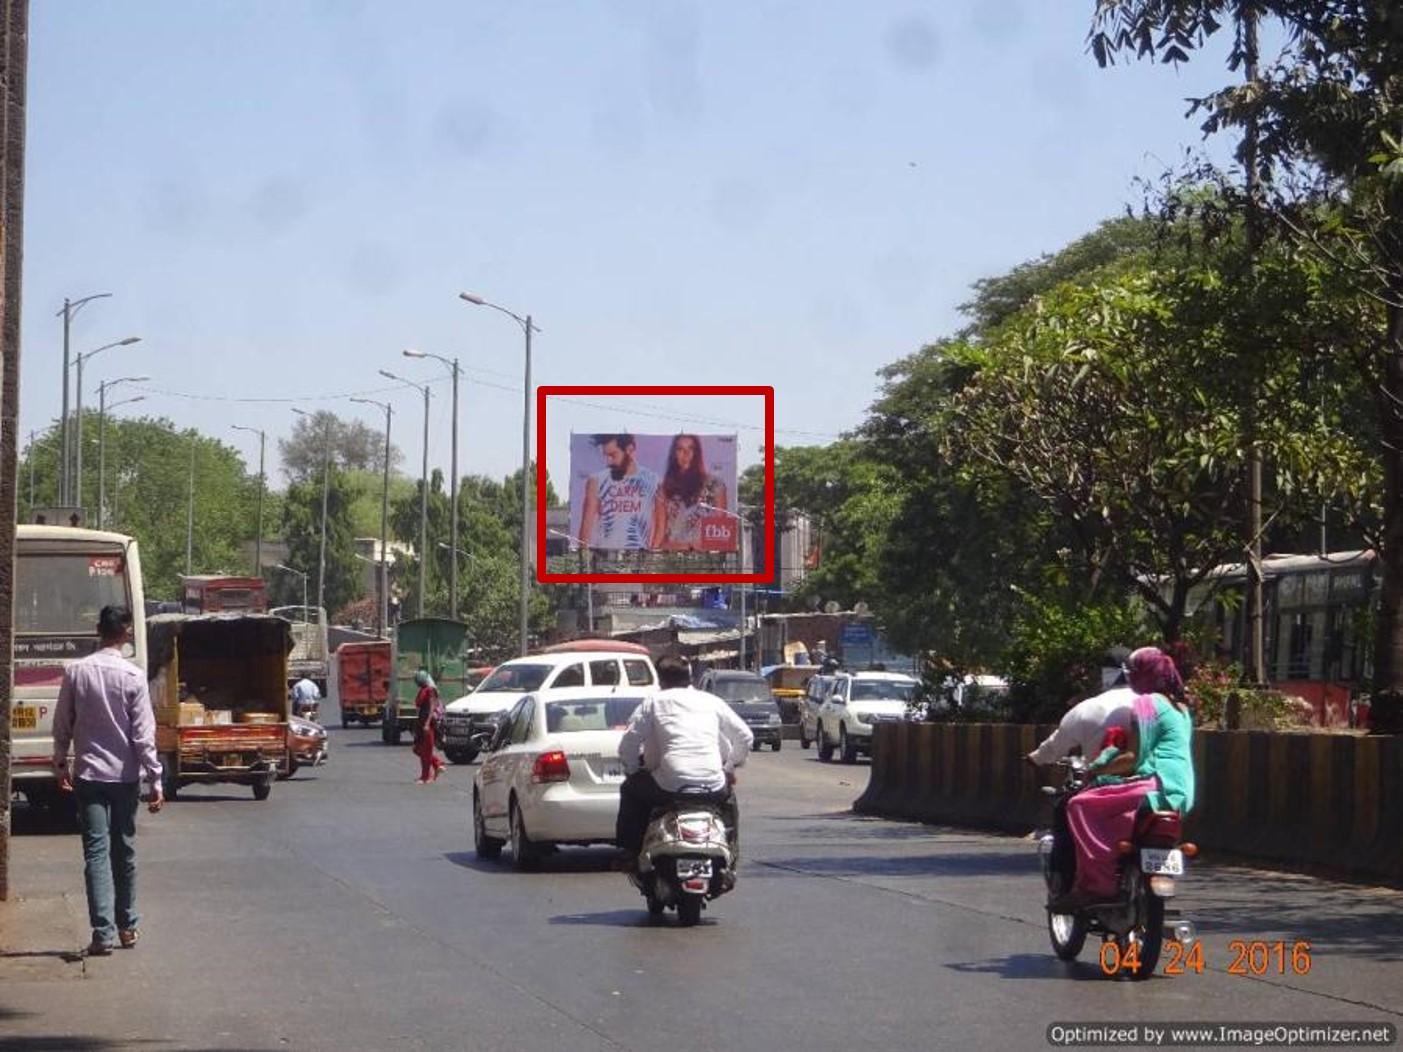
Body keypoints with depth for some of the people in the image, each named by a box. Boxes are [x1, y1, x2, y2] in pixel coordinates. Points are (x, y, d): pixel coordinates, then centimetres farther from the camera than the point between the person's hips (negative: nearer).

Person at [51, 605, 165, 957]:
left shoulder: (76, 672, -3)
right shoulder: (133, 676, -8)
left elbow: (62, 725, 4)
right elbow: (143, 734, -9)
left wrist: (60, 763, 18)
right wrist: (155, 780, -5)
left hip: (88, 774, 0)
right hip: (125, 775, 0)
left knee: (96, 852, -4)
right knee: (124, 851, 13)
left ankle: (103, 932, -13)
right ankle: (127, 926, 22)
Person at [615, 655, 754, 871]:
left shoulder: (654, 702, 9)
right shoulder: (711, 701, 16)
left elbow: (628, 744, 3)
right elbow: (745, 737, 17)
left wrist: (632, 771, 20)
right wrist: (730, 767, 31)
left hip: (670, 786, -3)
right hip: (713, 786, 3)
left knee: (631, 790, 27)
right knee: (728, 797, 38)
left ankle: (630, 853, 20)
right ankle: (731, 852, 32)